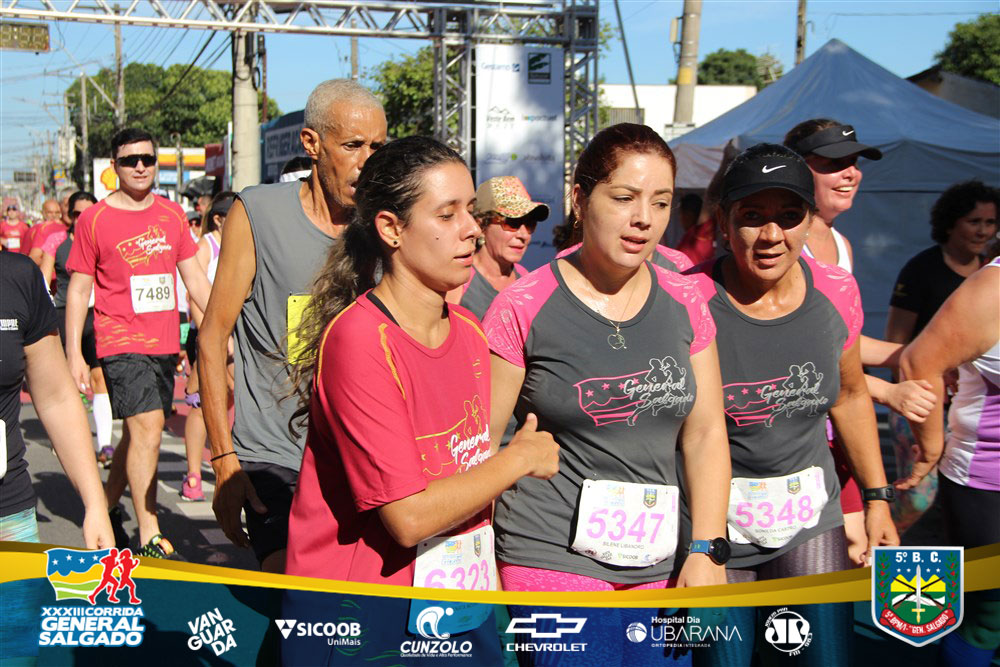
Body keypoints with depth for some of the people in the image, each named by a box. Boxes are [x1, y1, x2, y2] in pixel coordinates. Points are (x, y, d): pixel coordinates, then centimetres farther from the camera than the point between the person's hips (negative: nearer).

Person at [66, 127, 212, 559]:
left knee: (138, 432, 13)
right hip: (122, 342, -5)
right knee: (147, 429, -14)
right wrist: (74, 354, -4)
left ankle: (108, 508, 34)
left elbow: (195, 278, 15)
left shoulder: (172, 215, 10)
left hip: (164, 344, 5)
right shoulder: (93, 219, -2)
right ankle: (150, 538, -8)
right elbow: (78, 289, 0)